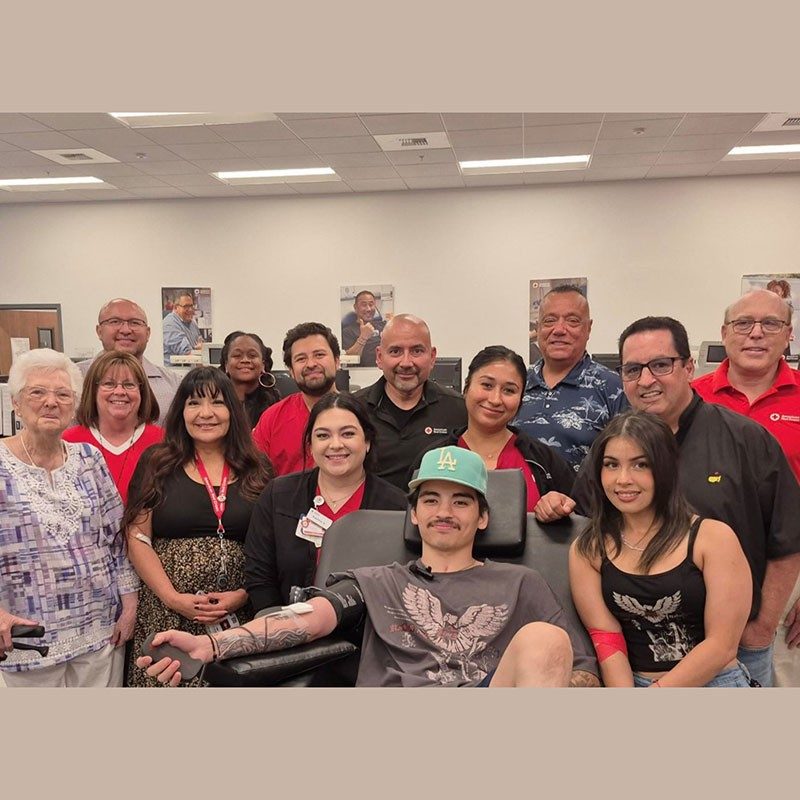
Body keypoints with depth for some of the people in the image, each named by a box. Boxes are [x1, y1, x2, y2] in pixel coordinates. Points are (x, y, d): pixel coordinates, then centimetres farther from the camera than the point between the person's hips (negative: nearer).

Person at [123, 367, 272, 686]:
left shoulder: (257, 469, 6)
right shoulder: (157, 463, 5)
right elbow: (138, 539, 1)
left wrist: (242, 595, -9)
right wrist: (173, 598, -9)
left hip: (239, 616, 1)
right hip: (168, 614, 0)